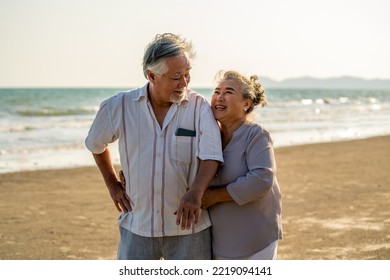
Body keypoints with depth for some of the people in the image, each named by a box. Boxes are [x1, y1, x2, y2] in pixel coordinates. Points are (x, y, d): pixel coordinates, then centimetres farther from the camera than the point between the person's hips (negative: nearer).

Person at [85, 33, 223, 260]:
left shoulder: (199, 107, -8)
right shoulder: (119, 107, -3)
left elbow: (210, 156, -17)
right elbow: (95, 144, 16)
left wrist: (196, 193, -34)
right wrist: (112, 183, 13)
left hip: (188, 226, -1)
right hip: (137, 227, 2)